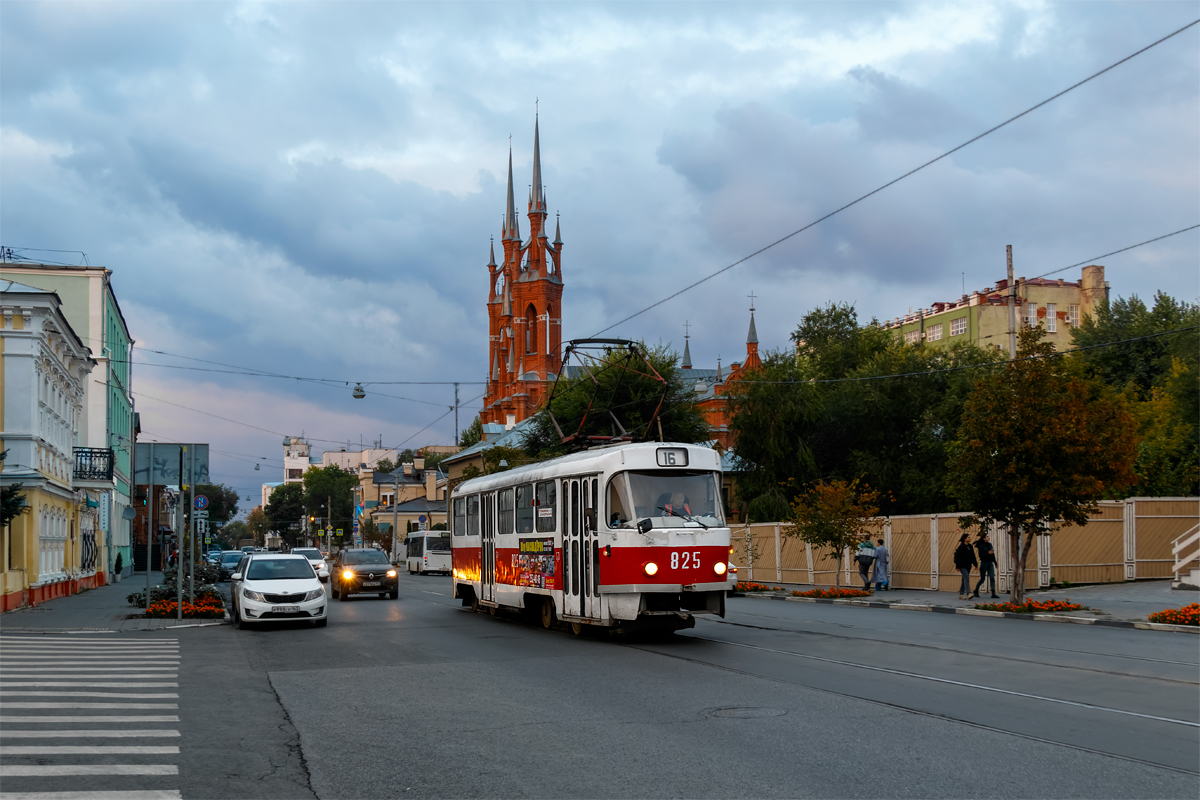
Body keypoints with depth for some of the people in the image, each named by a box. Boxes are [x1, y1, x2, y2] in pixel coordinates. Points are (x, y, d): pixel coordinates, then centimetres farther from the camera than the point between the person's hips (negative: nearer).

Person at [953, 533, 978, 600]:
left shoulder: (970, 546, 11)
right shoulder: (961, 547, -12)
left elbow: (973, 556, 17)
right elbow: (957, 557, -12)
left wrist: (975, 564, 14)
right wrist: (957, 567, -15)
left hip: (968, 566, 8)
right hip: (962, 566, -8)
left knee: (964, 580, 10)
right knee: (966, 578, -18)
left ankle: (961, 595, 16)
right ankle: (968, 594, -25)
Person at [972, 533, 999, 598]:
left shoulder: (989, 544, 10)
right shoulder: (981, 546, -9)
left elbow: (993, 554, 17)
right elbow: (981, 556, -16)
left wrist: (995, 563, 18)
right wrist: (988, 553, -26)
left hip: (990, 563, 6)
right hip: (984, 563, -6)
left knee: (992, 578, -7)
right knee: (982, 579, 2)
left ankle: (993, 593, -11)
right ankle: (975, 592, 20)